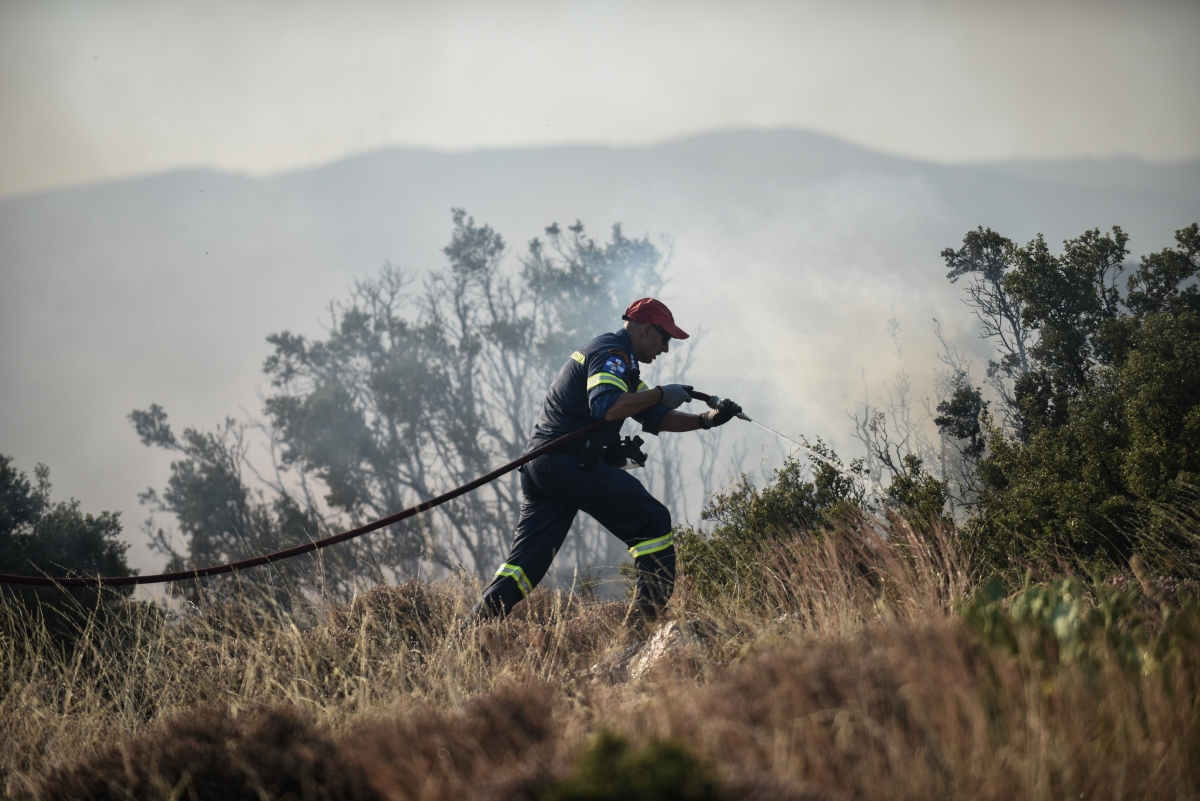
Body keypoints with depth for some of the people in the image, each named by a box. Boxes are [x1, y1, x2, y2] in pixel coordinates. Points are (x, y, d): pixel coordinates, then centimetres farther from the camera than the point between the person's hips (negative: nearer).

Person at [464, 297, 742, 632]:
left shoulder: (616, 359, 27)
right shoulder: (612, 353, -7)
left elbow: (655, 417, 26)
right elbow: (605, 406, -26)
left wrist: (706, 420, 15)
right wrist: (660, 394, -17)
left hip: (539, 463, 10)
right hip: (572, 463, -10)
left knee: (525, 561, 5)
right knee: (654, 523, -1)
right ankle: (646, 620, -6)